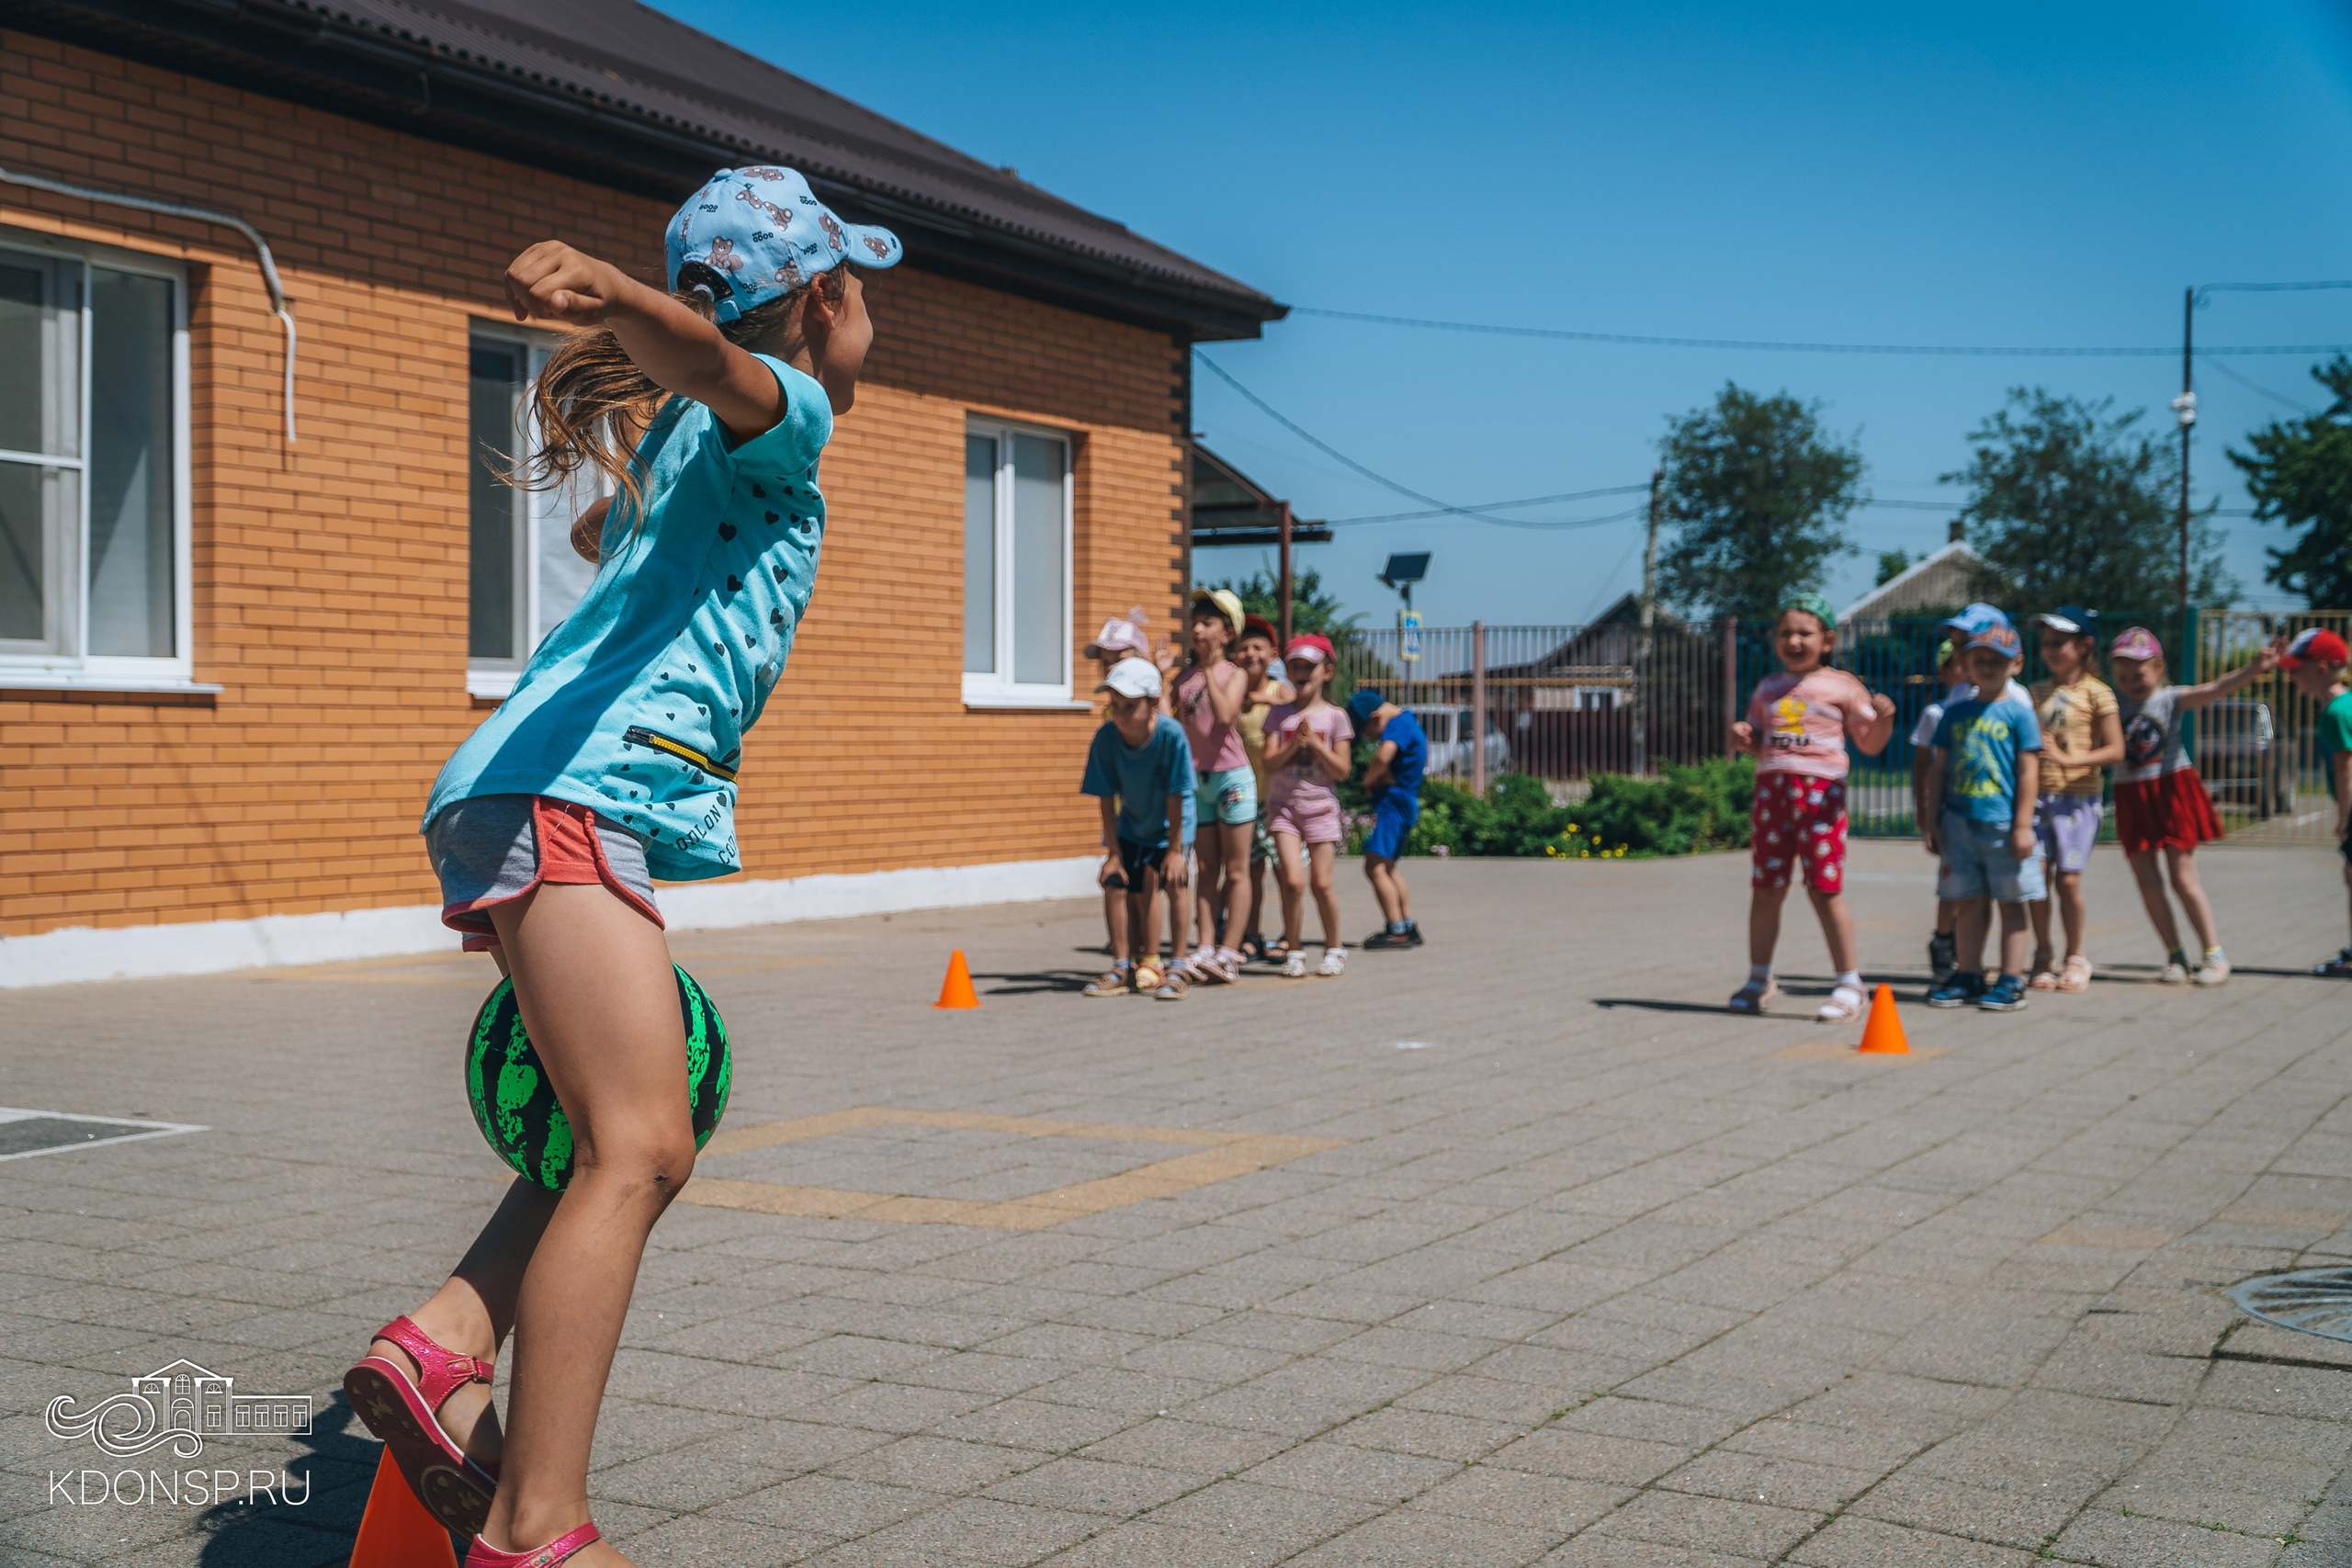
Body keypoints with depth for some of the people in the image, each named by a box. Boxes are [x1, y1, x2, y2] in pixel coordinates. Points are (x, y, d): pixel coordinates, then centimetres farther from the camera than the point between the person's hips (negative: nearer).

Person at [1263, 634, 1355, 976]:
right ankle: (1293, 951, 2)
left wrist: (1315, 743, -13)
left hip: (1321, 806, -1)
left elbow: (1342, 770, -2)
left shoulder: (1335, 716, 3)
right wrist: (1294, 744, -17)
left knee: (1321, 882, -4)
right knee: (1293, 881, -12)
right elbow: (1269, 764, -2)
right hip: (1284, 804, 1)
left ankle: (1334, 948, 15)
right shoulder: (1281, 713, 6)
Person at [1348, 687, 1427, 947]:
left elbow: (1383, 757, -30)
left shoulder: (1398, 724, -15)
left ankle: (1397, 931, -17)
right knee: (1388, 867, 20)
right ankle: (1409, 927, 23)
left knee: (1375, 867, -15)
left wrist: (1369, 780, -12)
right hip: (1400, 802, 11)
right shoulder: (1407, 721, 17)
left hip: (1394, 801, -11)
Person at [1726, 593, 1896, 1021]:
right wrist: (1743, 736, 0)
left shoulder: (1841, 686, 2)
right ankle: (1759, 979, 20)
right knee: (1765, 889, 7)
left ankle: (1848, 984, 4)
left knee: (1825, 889, -5)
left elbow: (1870, 744, 1)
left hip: (1820, 791, -4)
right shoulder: (1768, 688, 15)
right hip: (1771, 789, 4)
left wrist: (1884, 718, -19)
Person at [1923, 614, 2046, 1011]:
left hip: (2003, 824, -4)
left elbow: (2028, 771, -5)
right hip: (1960, 823, 4)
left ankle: (2011, 980, 9)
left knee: (2011, 902, 4)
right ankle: (1969, 976, 18)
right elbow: (1939, 768, 12)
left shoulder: (2019, 711, -2)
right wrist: (1932, 822, 9)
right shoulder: (1956, 711, 10)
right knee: (1970, 903, 10)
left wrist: (2023, 825, -10)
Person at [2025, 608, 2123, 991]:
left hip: (2077, 798, -4)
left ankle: (2076, 958, 12)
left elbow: (2115, 750, -8)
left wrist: (2068, 759, -18)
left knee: (2068, 878, -4)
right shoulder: (2037, 692, 12)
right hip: (2037, 795, 4)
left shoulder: (2097, 693, -2)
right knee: (2037, 872, -3)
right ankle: (2043, 956, 10)